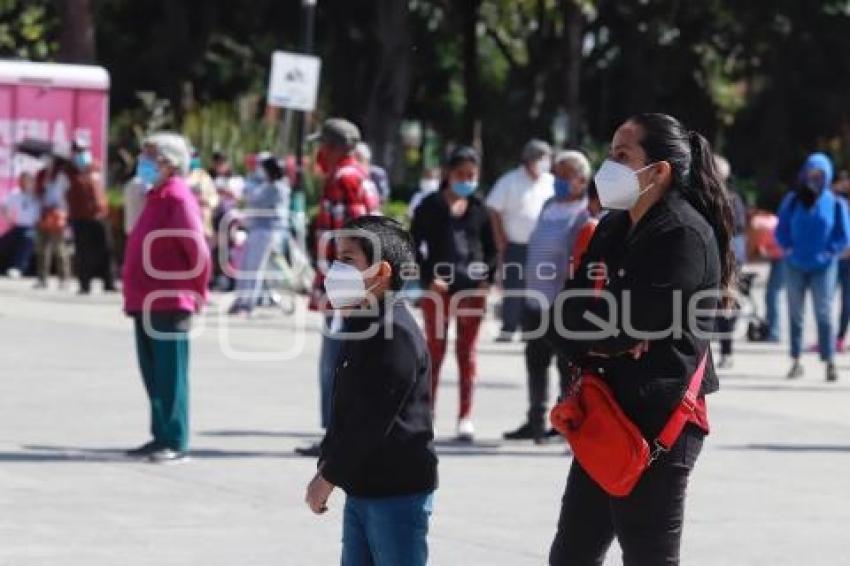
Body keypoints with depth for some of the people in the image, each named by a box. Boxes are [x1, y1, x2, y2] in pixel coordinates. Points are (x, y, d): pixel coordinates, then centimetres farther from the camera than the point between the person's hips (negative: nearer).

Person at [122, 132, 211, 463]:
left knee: (170, 374, -5)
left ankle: (175, 442, -2)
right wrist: (134, 296, 16)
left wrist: (196, 294, -8)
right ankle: (161, 436, 20)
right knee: (153, 373, 13)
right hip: (145, 304, 9)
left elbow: (199, 252, -16)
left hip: (169, 305, -9)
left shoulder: (178, 200, -11)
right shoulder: (156, 198, 16)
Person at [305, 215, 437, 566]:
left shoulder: (397, 334, -18)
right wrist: (327, 465, 9)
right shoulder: (361, 326, 13)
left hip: (398, 493, -10)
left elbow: (372, 421, -21)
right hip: (361, 490, 10)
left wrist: (328, 478, -15)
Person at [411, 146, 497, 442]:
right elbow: (415, 245, -2)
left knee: (467, 351, 4)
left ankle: (466, 416, 7)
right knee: (434, 351, 5)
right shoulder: (431, 206, 0)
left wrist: (487, 279, -3)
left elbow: (491, 249, 12)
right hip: (437, 287, -2)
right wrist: (429, 277, -12)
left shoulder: (479, 209, 7)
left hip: (472, 288, 2)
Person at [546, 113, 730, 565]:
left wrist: (585, 331, -1)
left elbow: (630, 325, -21)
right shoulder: (615, 227, 14)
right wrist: (600, 345, -12)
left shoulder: (684, 235, -14)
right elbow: (561, 322, 9)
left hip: (657, 424, -9)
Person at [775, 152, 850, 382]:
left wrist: (829, 252, -9)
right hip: (796, 266, 2)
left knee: (824, 313, -8)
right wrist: (789, 248, -4)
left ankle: (829, 362, -7)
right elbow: (781, 230, 10)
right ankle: (796, 361, 10)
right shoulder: (792, 201, 5)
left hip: (823, 266, -2)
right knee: (795, 313, 5)